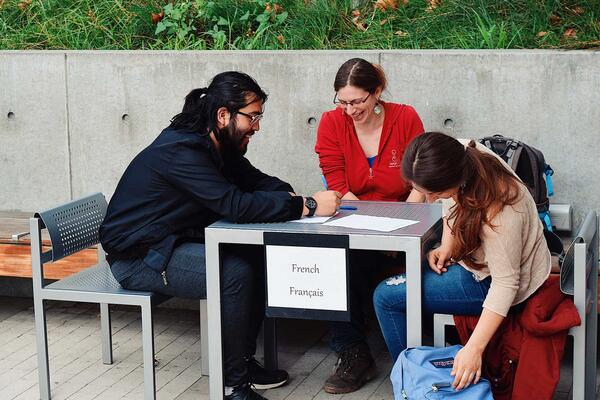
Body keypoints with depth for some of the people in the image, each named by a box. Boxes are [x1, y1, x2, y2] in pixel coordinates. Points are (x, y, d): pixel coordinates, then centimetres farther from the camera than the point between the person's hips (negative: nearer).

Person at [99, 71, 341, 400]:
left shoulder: (219, 145, 3)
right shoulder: (181, 150, -27)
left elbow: (255, 181, 9)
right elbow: (236, 205, -34)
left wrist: (290, 196, -14)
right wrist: (307, 206, -31)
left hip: (177, 243, 10)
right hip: (136, 258, -10)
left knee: (259, 257, 0)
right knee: (235, 272, -25)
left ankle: (243, 359, 10)